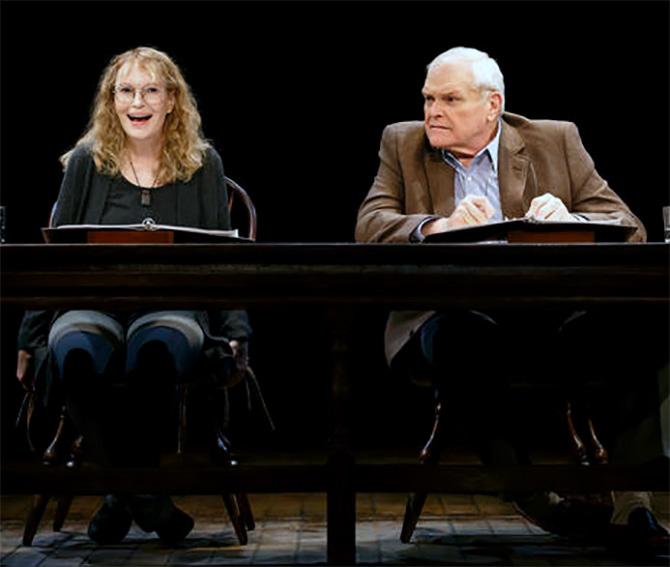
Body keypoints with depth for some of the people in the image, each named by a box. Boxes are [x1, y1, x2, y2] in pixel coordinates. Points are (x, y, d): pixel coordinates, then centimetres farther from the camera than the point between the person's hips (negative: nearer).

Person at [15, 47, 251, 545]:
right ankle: (147, 502, -20)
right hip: (94, 307, 1)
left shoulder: (204, 165, 10)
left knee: (156, 350, -38)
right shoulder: (86, 163, 11)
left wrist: (235, 334, -2)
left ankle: (124, 495, -17)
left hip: (176, 309, -1)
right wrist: (30, 338, 11)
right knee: (74, 353, -35)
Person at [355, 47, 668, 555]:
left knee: (624, 323, -31)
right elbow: (370, 228, -1)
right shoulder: (402, 144, 15)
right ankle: (534, 495, -25)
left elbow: (629, 228, 5)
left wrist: (569, 222, -18)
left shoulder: (557, 140, 14)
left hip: (550, 315, 1)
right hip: (452, 315, 0)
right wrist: (441, 227, -22)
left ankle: (629, 501, -25)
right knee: (465, 333, -37)